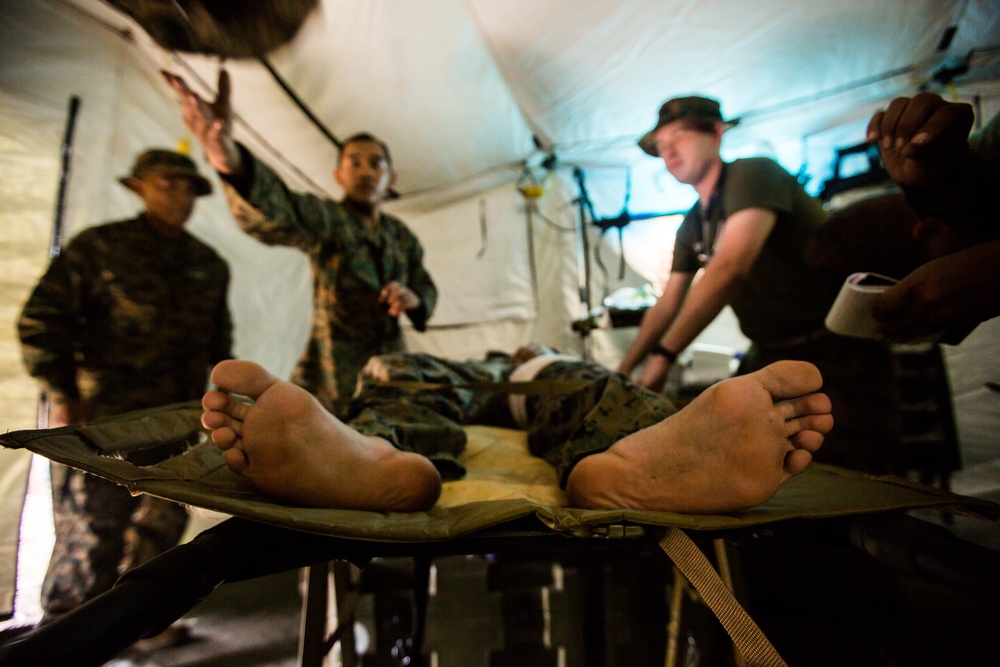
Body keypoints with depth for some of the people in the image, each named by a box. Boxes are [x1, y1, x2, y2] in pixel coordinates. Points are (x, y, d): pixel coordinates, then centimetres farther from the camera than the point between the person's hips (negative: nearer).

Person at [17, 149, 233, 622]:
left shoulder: (208, 264, 12)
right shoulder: (98, 247, -2)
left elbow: (219, 334, 21)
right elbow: (39, 322, -4)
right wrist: (61, 396, -7)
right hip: (102, 419, -4)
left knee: (162, 525, 12)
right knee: (90, 530, 1)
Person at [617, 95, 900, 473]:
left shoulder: (754, 174, -13)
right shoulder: (692, 225, 11)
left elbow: (731, 268, -29)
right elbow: (667, 305, 12)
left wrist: (663, 356, -31)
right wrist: (623, 371, 6)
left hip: (836, 353, -7)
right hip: (769, 357, 7)